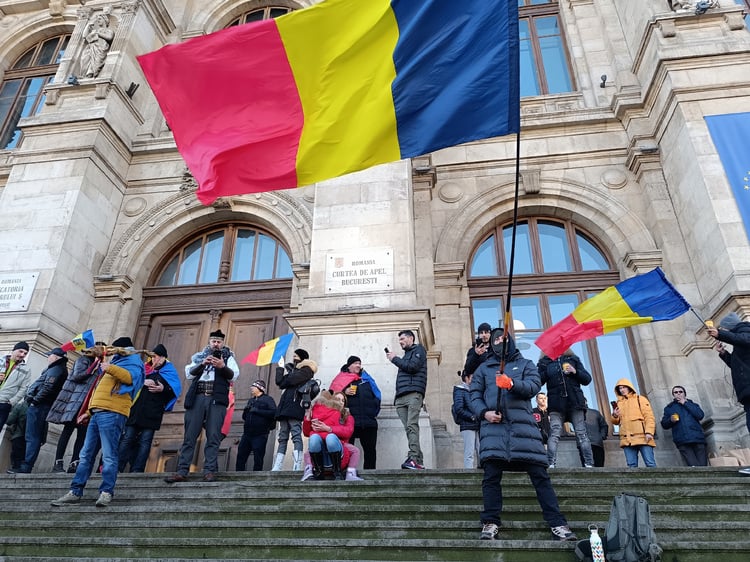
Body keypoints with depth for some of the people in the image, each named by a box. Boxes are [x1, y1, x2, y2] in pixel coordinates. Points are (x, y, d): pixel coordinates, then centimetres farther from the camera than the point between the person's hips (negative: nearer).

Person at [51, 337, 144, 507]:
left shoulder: (133, 363, 4)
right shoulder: (117, 361, 31)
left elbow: (130, 377, -22)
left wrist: (109, 368, -23)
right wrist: (89, 410, 30)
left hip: (112, 413, -10)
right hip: (97, 412, 10)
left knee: (109, 455, -12)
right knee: (86, 455, 8)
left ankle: (106, 492, -11)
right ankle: (75, 492, 12)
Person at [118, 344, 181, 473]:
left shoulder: (169, 371, 13)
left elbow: (176, 389, 2)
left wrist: (163, 389, -16)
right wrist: (142, 382, -9)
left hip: (152, 412, -2)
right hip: (135, 410, 2)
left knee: (145, 441, -4)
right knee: (127, 439, -2)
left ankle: (137, 470, -5)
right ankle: (117, 468, 0)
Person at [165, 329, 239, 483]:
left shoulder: (228, 358, 15)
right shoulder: (200, 356, 21)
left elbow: (234, 376, -1)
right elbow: (189, 374, 8)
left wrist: (222, 366, -19)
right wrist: (202, 364, -8)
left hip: (217, 399, -2)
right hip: (197, 398, 2)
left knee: (213, 437, -7)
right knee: (189, 436, -2)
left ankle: (209, 471, -8)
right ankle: (182, 472, -1)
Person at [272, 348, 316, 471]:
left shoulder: (306, 369, 4)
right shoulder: (291, 368, 27)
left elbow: (290, 380, -9)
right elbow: (279, 382, 17)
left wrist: (285, 373, 10)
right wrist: (281, 368, 15)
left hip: (295, 405, -7)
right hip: (285, 406, 8)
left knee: (296, 435, -15)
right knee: (282, 437, 2)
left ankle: (297, 466, -21)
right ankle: (276, 467, -1)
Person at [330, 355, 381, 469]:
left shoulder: (366, 379, 21)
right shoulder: (341, 379, 9)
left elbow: (376, 395, 21)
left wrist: (375, 410, 10)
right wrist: (344, 392, -15)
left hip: (369, 421, 4)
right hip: (350, 421, -4)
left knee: (370, 449, 6)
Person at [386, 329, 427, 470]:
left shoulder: (418, 350, 9)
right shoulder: (406, 354, 32)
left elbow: (412, 367, -8)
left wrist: (394, 359, 2)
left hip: (413, 394, -7)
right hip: (401, 397, 7)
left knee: (412, 426, -18)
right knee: (409, 428, -2)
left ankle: (414, 458, -26)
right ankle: (418, 461, -4)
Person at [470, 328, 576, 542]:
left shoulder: (525, 364, 19)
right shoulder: (483, 368, 22)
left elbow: (534, 386, 0)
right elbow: (475, 396, 14)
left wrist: (512, 383, -20)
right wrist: (484, 412, -7)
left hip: (522, 425, 0)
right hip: (493, 426, 1)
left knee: (540, 474, -4)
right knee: (491, 475, -6)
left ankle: (557, 523, 2)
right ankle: (490, 523, 3)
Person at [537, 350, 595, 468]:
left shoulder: (573, 359, 14)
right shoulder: (545, 362, 11)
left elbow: (587, 379, 13)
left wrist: (575, 371, -5)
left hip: (575, 402, 1)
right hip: (556, 405, -1)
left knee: (581, 434, -1)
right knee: (554, 434, -11)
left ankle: (589, 464, 1)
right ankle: (550, 464, -14)